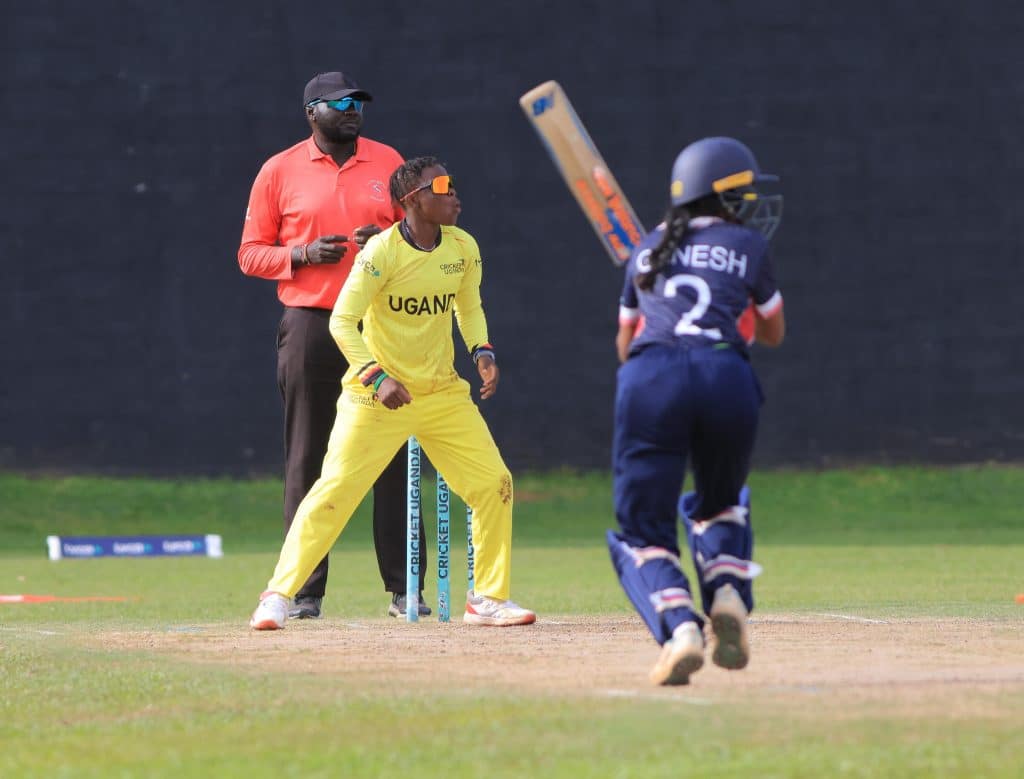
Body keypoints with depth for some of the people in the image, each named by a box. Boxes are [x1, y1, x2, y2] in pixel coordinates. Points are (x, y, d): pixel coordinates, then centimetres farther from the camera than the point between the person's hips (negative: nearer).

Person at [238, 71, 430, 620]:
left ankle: (403, 588, 2)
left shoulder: (387, 162, 11)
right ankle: (305, 589, 3)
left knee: (394, 455, -1)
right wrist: (303, 255, -12)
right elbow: (251, 254, 5)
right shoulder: (279, 171, 5)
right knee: (307, 459, -2)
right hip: (310, 324, -2)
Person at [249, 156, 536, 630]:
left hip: (443, 394, 6)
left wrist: (482, 351, -2)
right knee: (336, 490, -11)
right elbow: (342, 321, -18)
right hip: (376, 396, -6)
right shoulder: (382, 252, -18)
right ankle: (278, 594, -2)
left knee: (495, 484, 1)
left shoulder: (463, 248, 0)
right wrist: (377, 377, -29)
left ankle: (488, 598, 15)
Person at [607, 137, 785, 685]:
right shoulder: (748, 245, 19)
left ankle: (678, 626, -25)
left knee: (644, 532, 2)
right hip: (726, 374, 0)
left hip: (649, 377, 0)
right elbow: (773, 334, 34)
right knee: (720, 505, 26)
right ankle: (728, 594, 0)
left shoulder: (647, 251, 26)